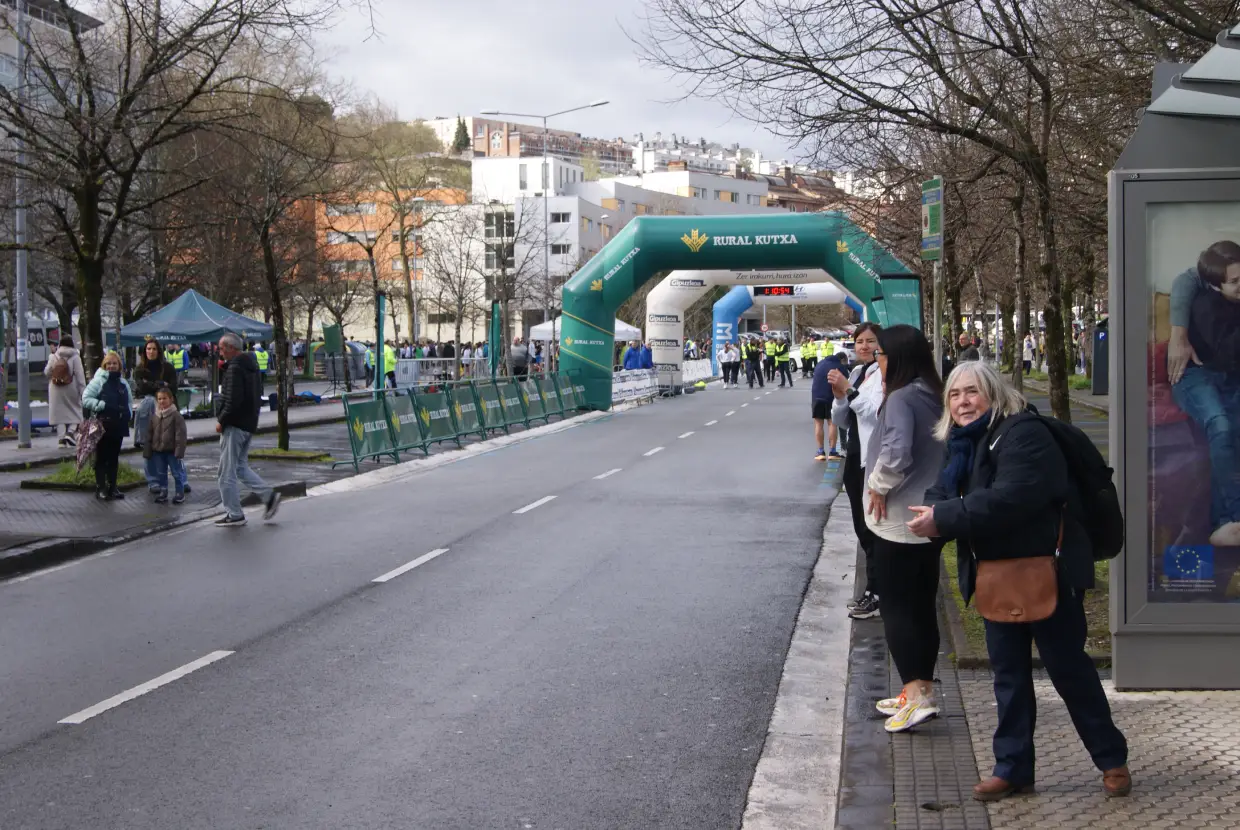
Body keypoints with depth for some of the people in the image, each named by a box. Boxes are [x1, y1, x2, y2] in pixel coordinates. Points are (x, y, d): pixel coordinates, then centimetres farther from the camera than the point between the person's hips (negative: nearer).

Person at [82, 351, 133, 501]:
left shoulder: (123, 383, 12)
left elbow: (129, 401, 23)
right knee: (101, 458, 1)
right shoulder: (98, 381, -7)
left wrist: (128, 413, 5)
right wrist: (103, 405, -19)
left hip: (118, 427, 6)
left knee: (114, 458, 12)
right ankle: (100, 488, 5)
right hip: (102, 426, -6)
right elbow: (86, 399, -13)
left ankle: (112, 487, 20)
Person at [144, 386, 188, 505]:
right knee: (161, 473, 12)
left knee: (176, 473, 3)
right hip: (158, 451, 5)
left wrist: (179, 451, -19)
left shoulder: (176, 416, -10)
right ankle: (163, 493, 22)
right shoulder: (154, 417, 6)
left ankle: (180, 493, 11)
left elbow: (180, 435, -14)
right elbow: (149, 435, 11)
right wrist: (147, 451, 8)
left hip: (172, 450, -5)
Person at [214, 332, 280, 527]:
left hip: (234, 425, -10)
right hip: (249, 423, 10)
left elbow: (233, 400, -25)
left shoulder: (235, 368, -18)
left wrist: (221, 421, -14)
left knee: (227, 473, -1)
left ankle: (234, 515, 4)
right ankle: (269, 496, 11)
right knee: (241, 467, 19)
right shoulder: (250, 365, 12)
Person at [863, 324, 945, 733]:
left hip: (898, 522, -9)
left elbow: (895, 453, -30)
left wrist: (878, 485, -15)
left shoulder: (901, 399, -18)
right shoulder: (933, 397, 9)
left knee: (896, 608, -2)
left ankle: (917, 695, -7)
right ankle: (921, 691, 22)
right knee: (923, 606, 14)